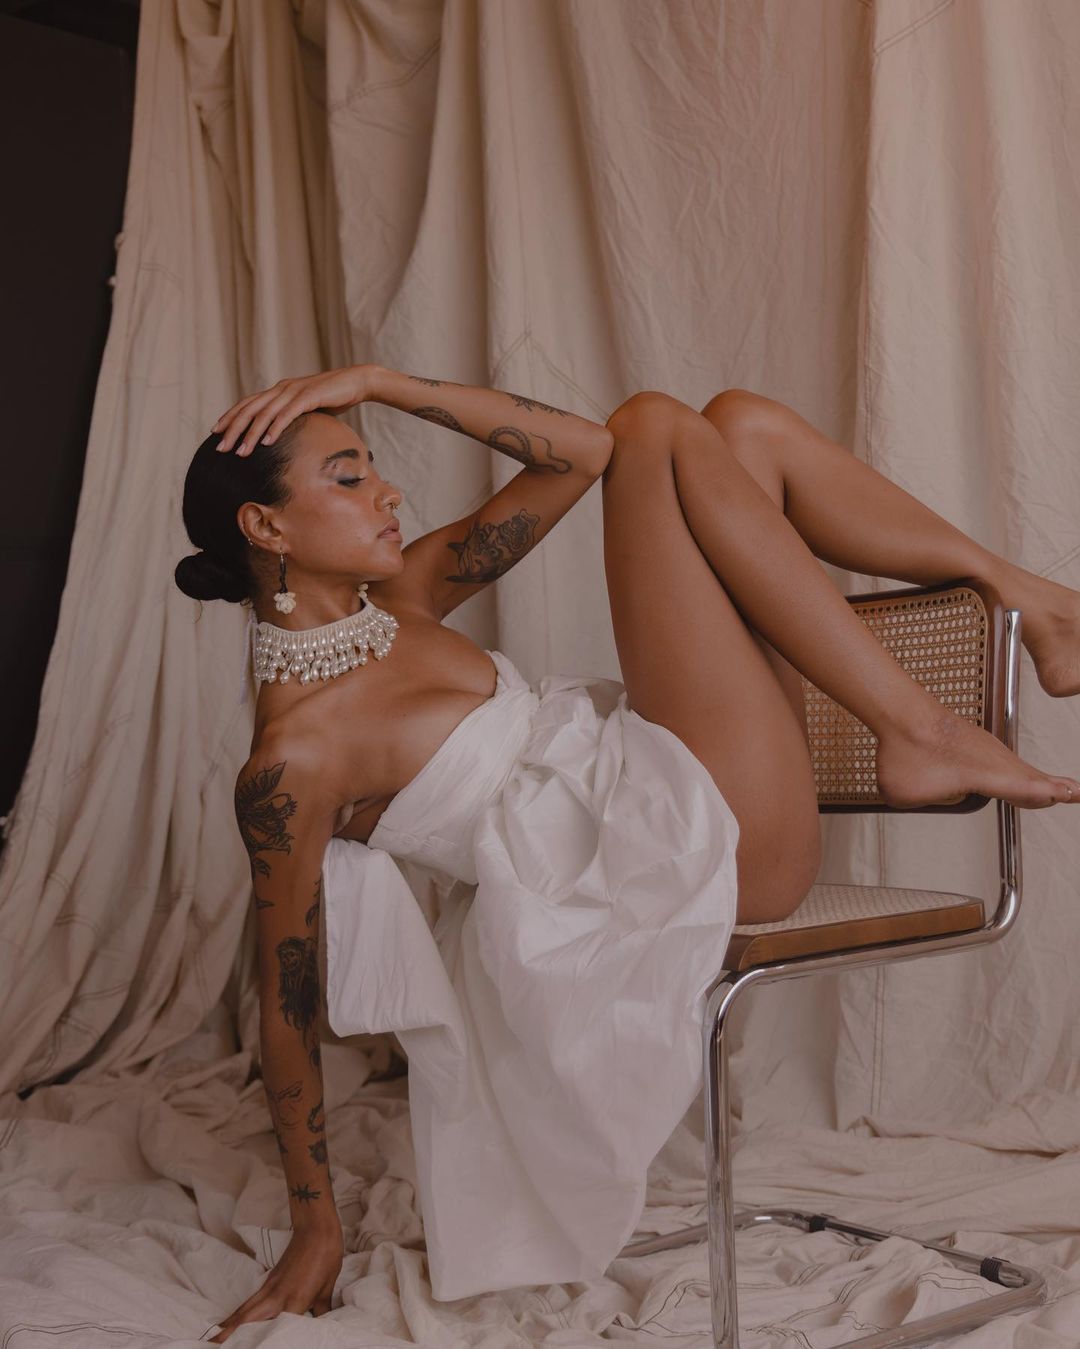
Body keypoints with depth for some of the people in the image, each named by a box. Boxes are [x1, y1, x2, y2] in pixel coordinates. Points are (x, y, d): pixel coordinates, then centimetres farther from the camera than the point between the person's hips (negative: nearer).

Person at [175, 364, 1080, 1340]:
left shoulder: (399, 599, 10)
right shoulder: (293, 757, -14)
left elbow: (582, 453, 7)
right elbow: (288, 1002, -9)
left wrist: (379, 382, -1)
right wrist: (316, 1233, -5)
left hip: (655, 774, 9)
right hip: (698, 845, -9)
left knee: (741, 421, 5)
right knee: (660, 430, -14)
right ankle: (920, 732, -12)